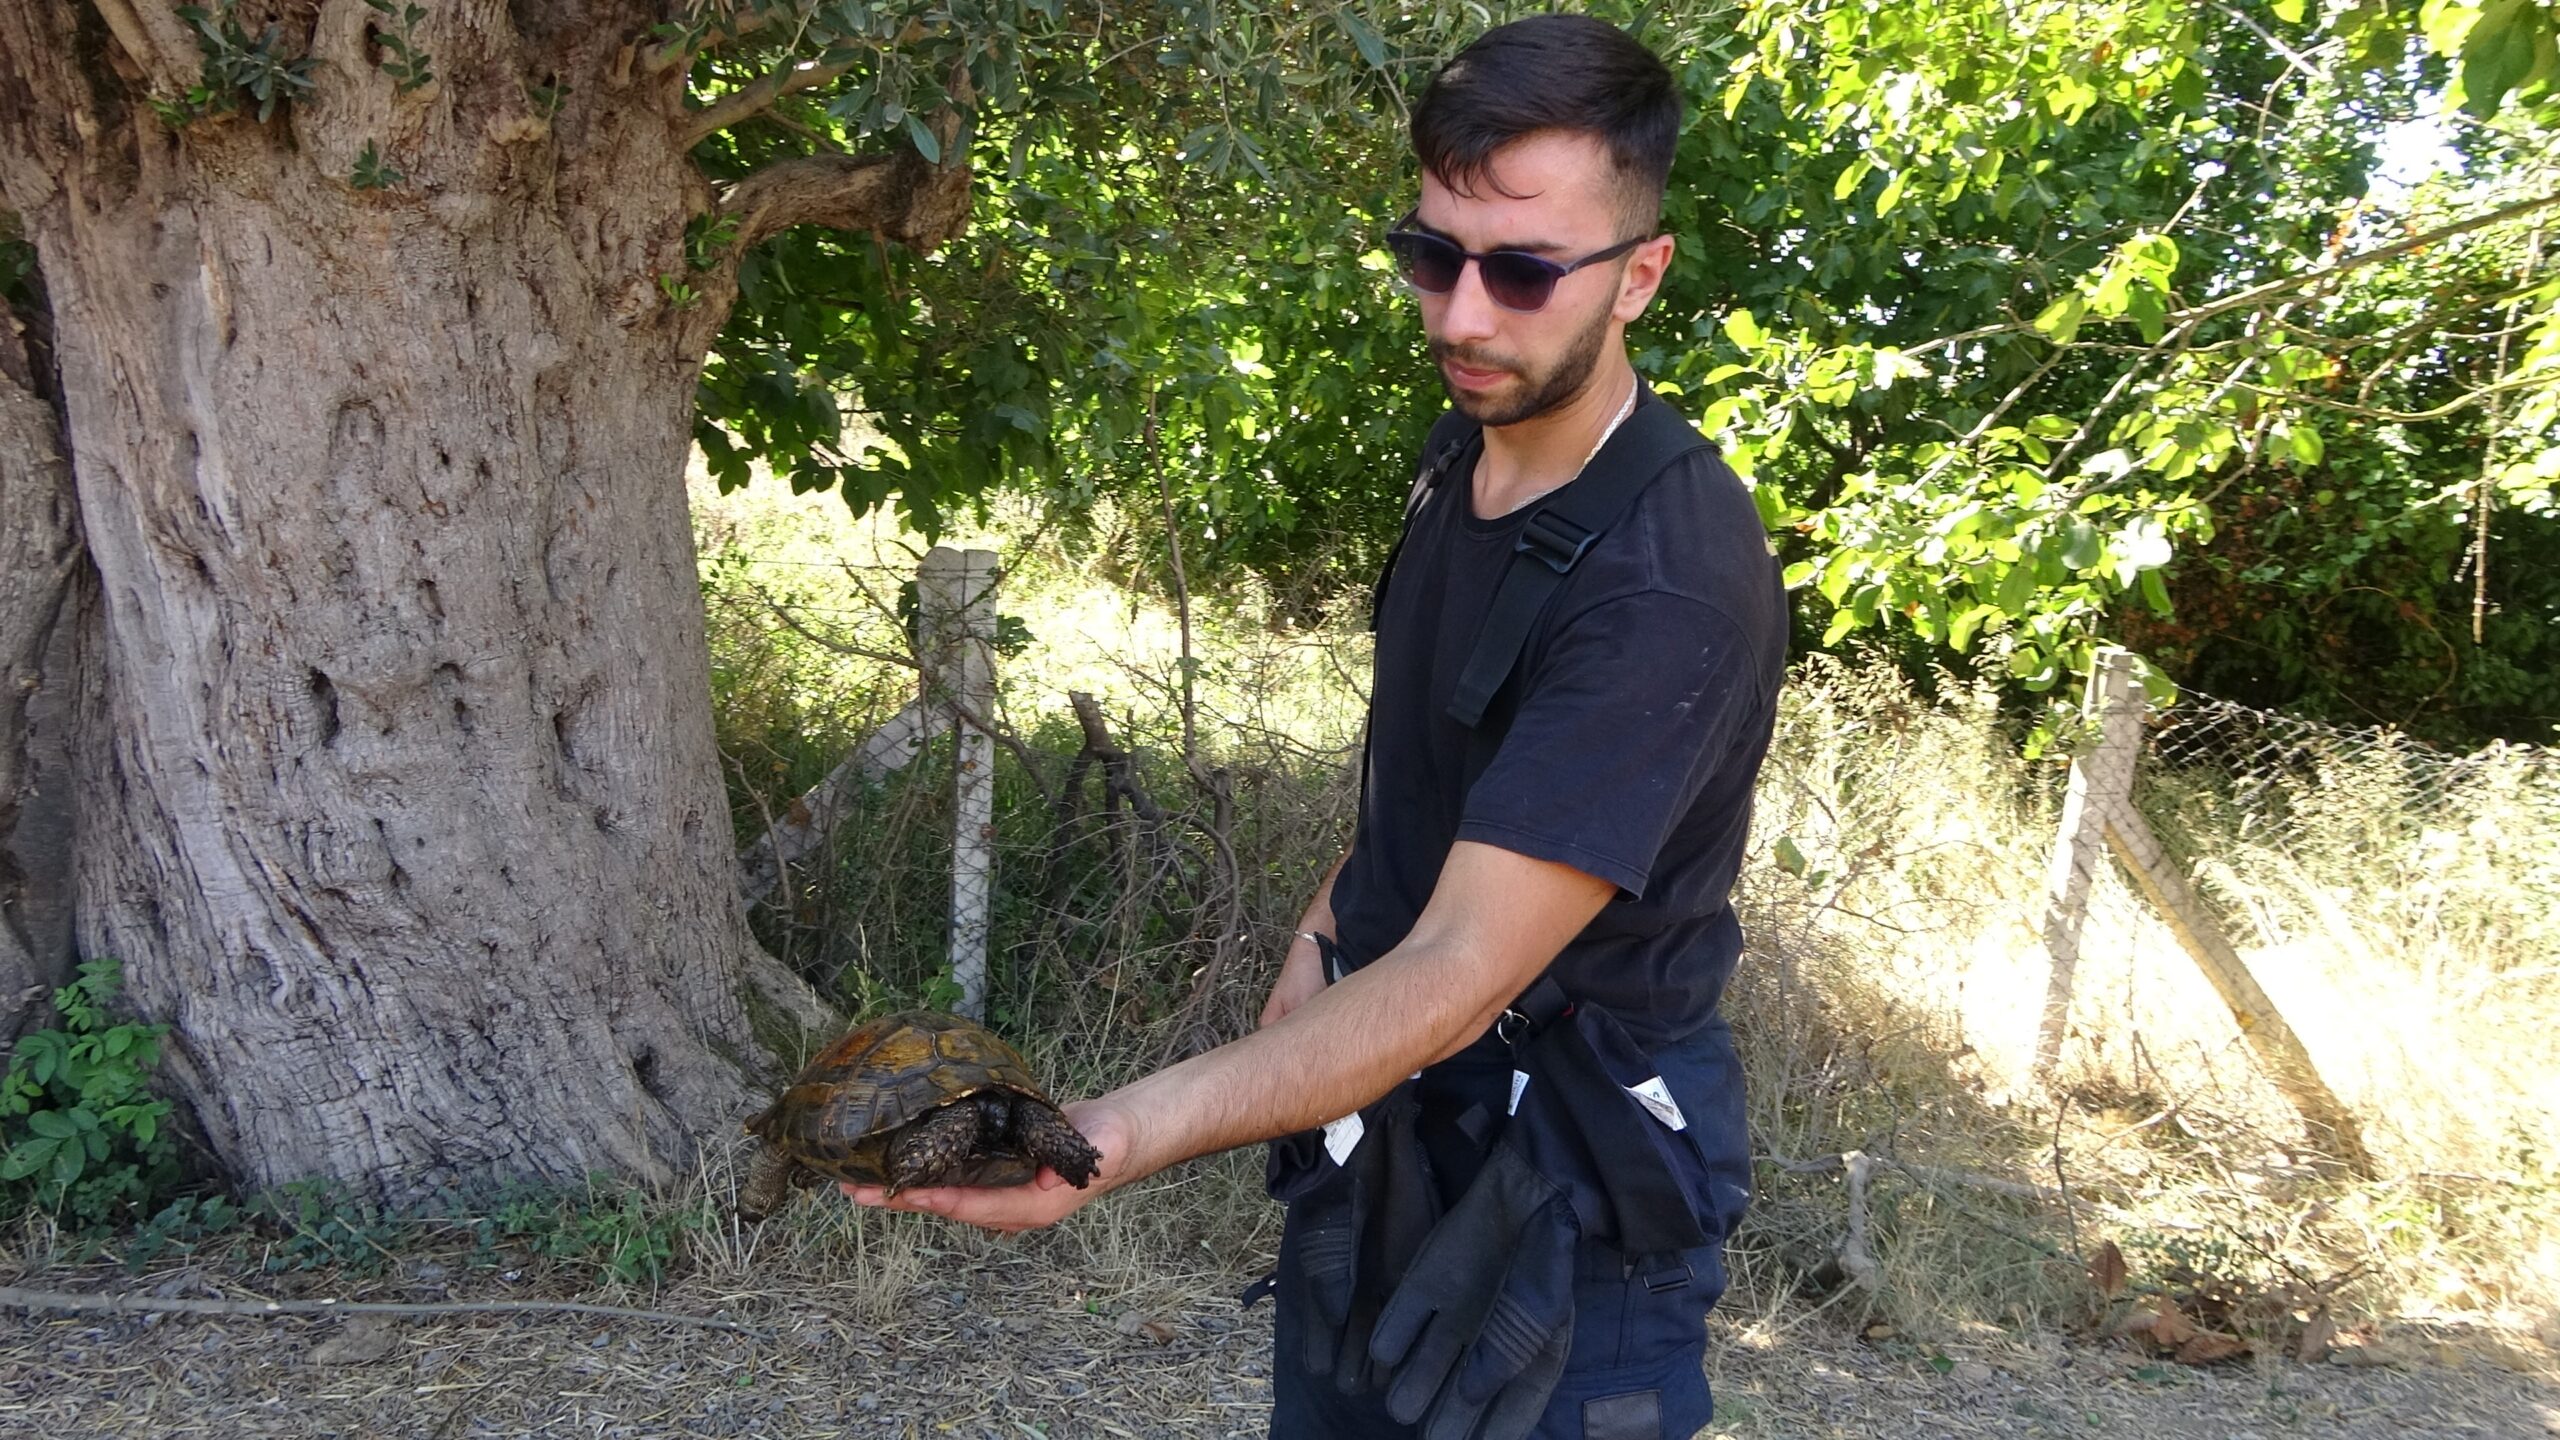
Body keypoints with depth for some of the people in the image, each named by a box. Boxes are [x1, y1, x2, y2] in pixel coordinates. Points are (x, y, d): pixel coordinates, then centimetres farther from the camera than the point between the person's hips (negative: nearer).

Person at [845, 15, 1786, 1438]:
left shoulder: (1671, 581, -28)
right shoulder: (1469, 446, -1)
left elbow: (1460, 972, -34)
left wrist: (1113, 1141, -43)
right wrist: (1325, 929, 6)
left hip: (1571, 1160, -7)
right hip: (1382, 1091, 8)